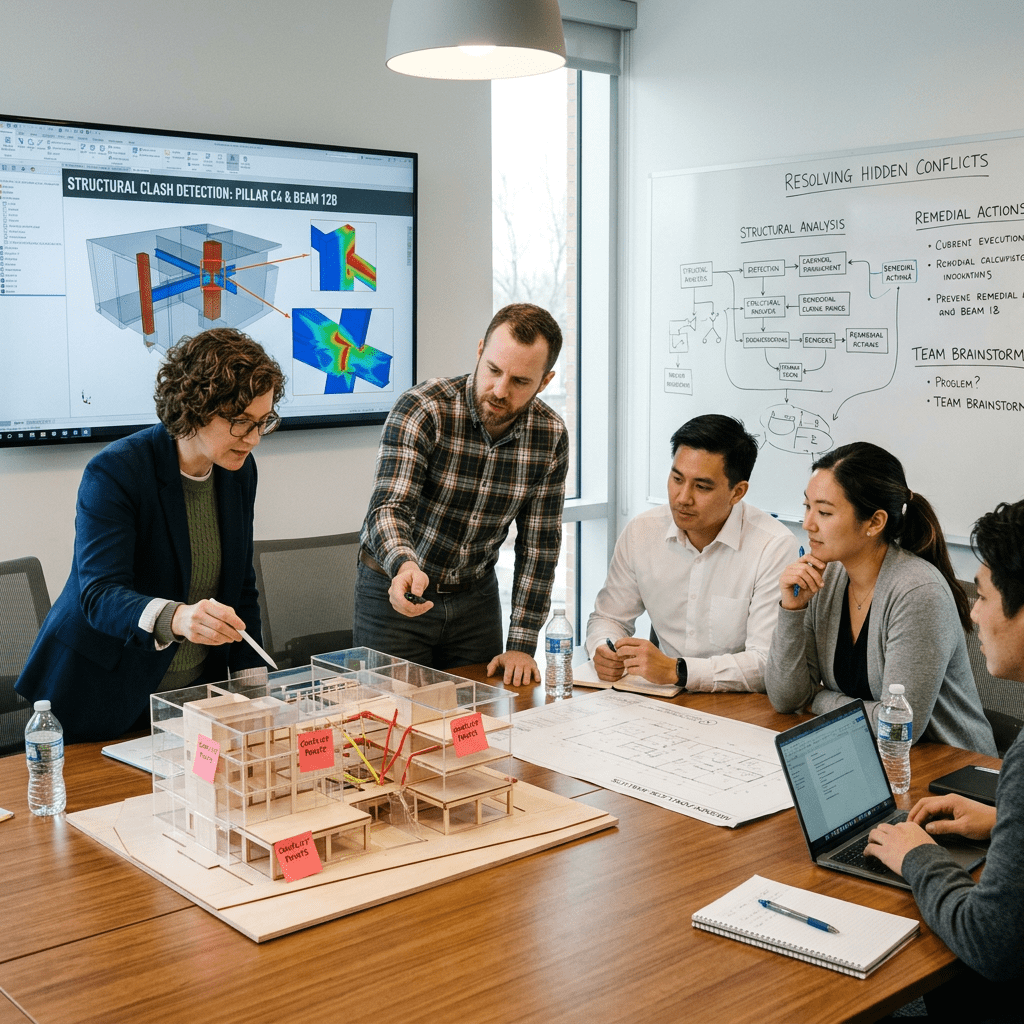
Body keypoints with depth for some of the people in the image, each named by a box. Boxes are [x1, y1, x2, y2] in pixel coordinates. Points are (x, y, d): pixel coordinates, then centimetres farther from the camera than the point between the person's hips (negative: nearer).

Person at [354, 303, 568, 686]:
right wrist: (405, 566, -54)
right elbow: (389, 507, -32)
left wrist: (521, 645, -8)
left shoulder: (550, 437, -10)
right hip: (395, 593, -3)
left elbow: (539, 544, -5)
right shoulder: (420, 409, -22)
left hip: (476, 597, 4)